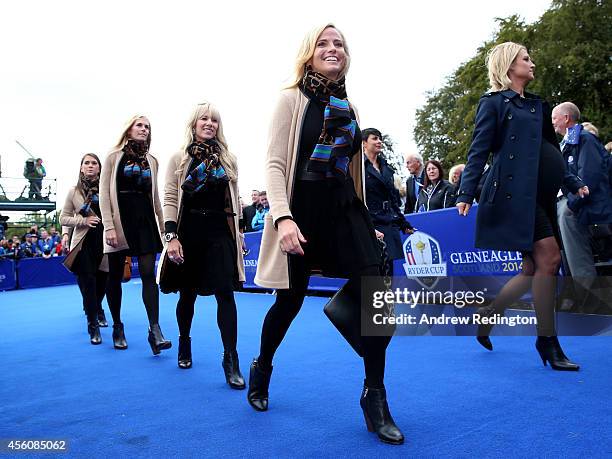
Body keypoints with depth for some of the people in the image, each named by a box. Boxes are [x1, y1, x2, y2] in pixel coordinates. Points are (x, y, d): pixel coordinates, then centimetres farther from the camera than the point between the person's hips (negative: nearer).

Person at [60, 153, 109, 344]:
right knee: (88, 283, -4)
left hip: (104, 243, 1)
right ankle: (93, 325, 7)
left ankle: (97, 309, 46)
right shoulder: (74, 191, 3)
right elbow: (63, 218, 8)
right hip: (84, 244, 0)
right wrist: (83, 221, -9)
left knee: (102, 282, 15)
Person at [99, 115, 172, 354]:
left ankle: (154, 330, -13)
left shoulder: (151, 160, 13)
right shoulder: (114, 156, 3)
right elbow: (104, 192, -3)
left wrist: (162, 223, 12)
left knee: (148, 272, -9)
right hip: (120, 218, -2)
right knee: (116, 275, 4)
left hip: (145, 219, 2)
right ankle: (117, 327, 18)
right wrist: (109, 226, -13)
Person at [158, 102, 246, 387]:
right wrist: (171, 236, -12)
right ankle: (184, 343, 34)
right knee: (188, 293, 10)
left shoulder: (228, 159, 10)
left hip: (220, 231, 1)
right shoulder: (179, 159, 3)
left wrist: (238, 233, 12)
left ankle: (231, 359, -8)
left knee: (225, 292, -10)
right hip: (189, 230, -1)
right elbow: (170, 199, -2)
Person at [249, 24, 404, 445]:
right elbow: (275, 164, -10)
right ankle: (262, 370, 34)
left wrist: (363, 218, 21)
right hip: (303, 208, -4)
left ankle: (375, 399, 3)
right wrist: (282, 216, -24)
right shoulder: (292, 99, -2)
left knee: (376, 298, -10)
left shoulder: (347, 106, 14)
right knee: (290, 301, 6)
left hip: (344, 207, 5)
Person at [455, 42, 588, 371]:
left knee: (534, 268, 5)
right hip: (515, 191, -8)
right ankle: (547, 341, -4)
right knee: (549, 257, -14)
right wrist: (466, 193, -15)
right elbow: (478, 150, -6)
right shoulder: (494, 102, 2)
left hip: (540, 195, 8)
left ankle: (486, 316, 20)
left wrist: (574, 183, 25)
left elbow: (551, 149, 28)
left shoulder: (537, 105, 23)